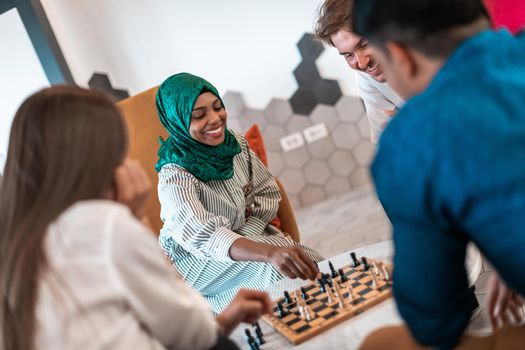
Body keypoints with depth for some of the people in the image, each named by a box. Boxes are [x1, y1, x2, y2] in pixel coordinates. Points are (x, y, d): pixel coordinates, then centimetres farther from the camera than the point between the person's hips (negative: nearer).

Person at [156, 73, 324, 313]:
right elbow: (201, 236, -44)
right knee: (277, 269, -29)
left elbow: (269, 192, 2)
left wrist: (244, 238, -16)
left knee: (314, 270, -19)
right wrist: (270, 252, -60)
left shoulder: (234, 141, -8)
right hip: (202, 260, -5)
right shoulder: (174, 177, -28)